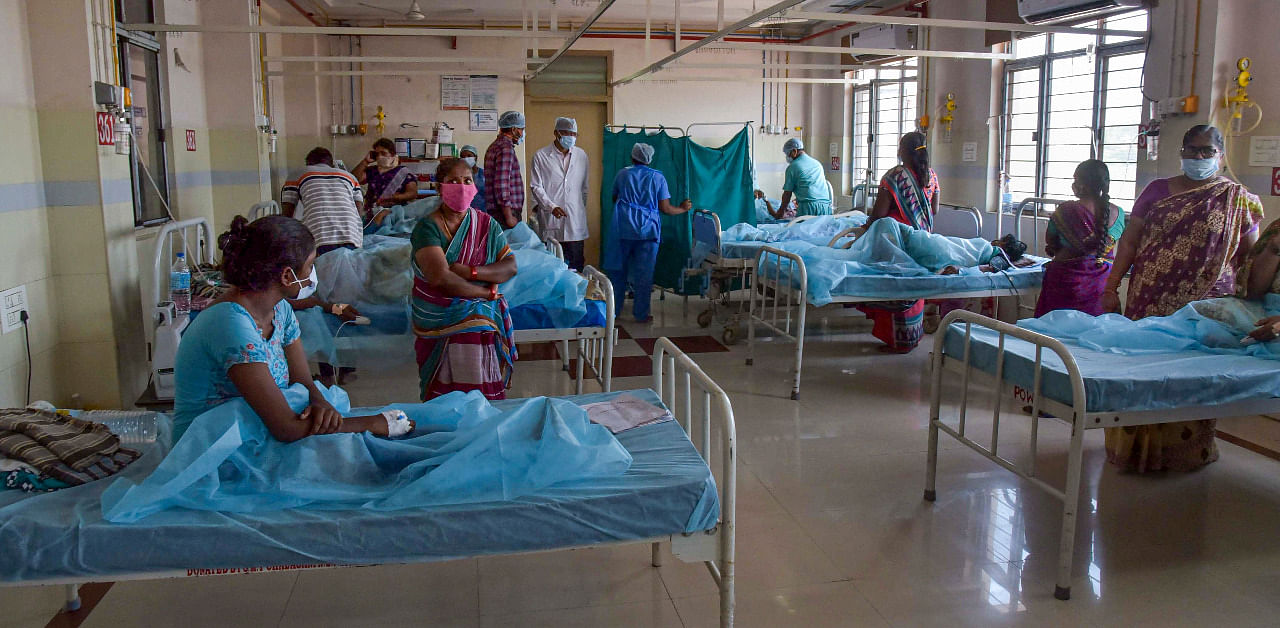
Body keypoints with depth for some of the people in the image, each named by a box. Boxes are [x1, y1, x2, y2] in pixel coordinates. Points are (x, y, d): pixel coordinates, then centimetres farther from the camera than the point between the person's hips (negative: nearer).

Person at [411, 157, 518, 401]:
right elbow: (440, 277, -16)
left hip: (483, 308, 3)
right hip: (439, 314, -3)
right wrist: (487, 292, -11)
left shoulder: (487, 225, 11)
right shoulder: (427, 227, -3)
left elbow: (511, 267, 1)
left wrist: (470, 272, -14)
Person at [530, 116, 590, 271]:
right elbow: (536, 187, -1)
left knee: (576, 268, 0)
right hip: (551, 223, -3)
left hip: (575, 223, 3)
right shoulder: (540, 156, 3)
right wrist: (552, 207, -13)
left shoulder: (581, 155, 13)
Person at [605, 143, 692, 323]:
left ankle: (614, 311, 16)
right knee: (644, 274, 5)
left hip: (623, 228, 1)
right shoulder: (658, 177, 2)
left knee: (618, 270, 10)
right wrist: (683, 208, 17)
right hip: (647, 230, -1)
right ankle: (641, 314, 9)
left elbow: (614, 199, 18)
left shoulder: (622, 174, 5)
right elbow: (665, 209, -1)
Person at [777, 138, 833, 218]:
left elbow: (787, 193, 5)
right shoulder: (817, 163, 23)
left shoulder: (792, 167, 4)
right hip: (826, 205, 6)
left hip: (808, 206, -5)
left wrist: (780, 213, 17)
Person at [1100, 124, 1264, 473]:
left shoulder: (1237, 199, 5)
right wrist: (1111, 287, 1)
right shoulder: (1157, 190, 10)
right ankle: (1136, 445, 16)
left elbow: (1252, 256, 4)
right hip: (1149, 301, 2)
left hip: (1204, 308, -2)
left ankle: (1184, 450, 15)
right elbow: (1130, 240, 8)